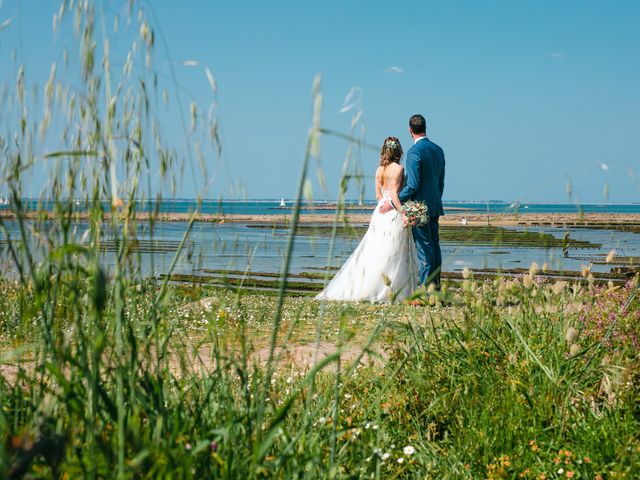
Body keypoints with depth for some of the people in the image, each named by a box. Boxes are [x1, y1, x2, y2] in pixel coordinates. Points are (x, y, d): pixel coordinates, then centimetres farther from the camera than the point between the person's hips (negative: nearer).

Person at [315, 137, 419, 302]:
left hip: (380, 211, 7)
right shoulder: (399, 168, -10)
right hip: (394, 213, -7)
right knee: (392, 255, -2)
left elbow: (378, 194, 11)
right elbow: (394, 193, -17)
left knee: (373, 251, 11)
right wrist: (404, 213, -19)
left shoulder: (379, 170, 10)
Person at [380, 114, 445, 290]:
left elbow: (413, 185, -19)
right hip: (435, 206, 8)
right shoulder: (438, 150, 9)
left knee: (424, 248, -6)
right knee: (434, 245, 12)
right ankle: (436, 285, 18)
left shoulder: (414, 152, -16)